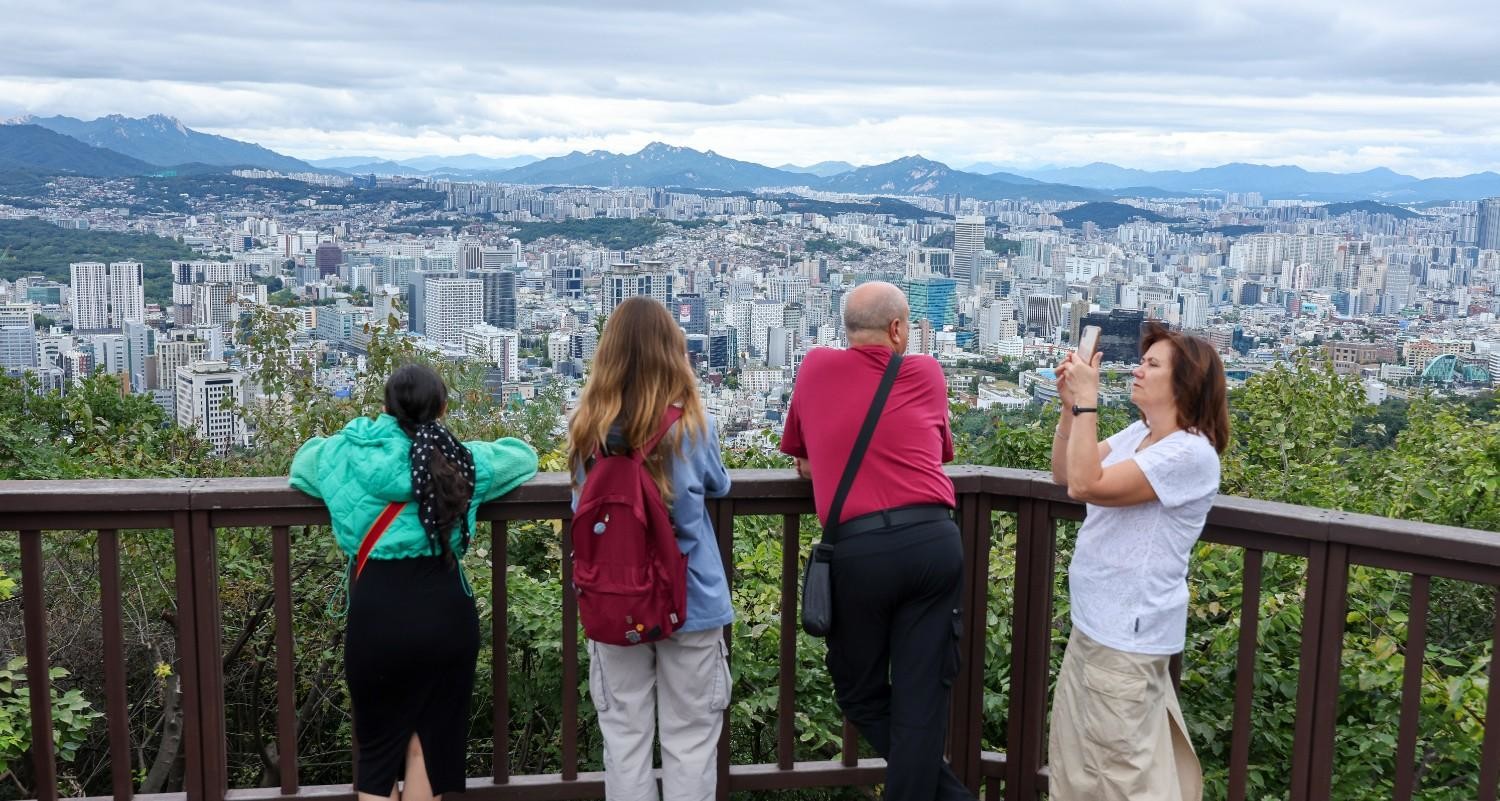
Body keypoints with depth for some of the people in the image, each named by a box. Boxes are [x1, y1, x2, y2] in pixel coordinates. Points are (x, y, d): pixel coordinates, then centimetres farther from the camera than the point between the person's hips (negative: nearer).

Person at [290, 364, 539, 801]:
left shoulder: (351, 452, 2)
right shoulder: (461, 460, 2)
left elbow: (301, 463, 24)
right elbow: (523, 455, 21)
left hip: (376, 614, 0)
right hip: (445, 613, 0)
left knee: (377, 748, 15)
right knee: (427, 743, 12)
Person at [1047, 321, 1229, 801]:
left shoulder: (1190, 453, -21)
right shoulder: (1137, 434, 7)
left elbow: (1087, 485, -27)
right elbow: (1064, 474, 9)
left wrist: (1087, 401, -24)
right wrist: (1071, 404, -2)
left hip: (1127, 631, -9)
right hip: (1096, 623, 9)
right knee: (1076, 757, 21)